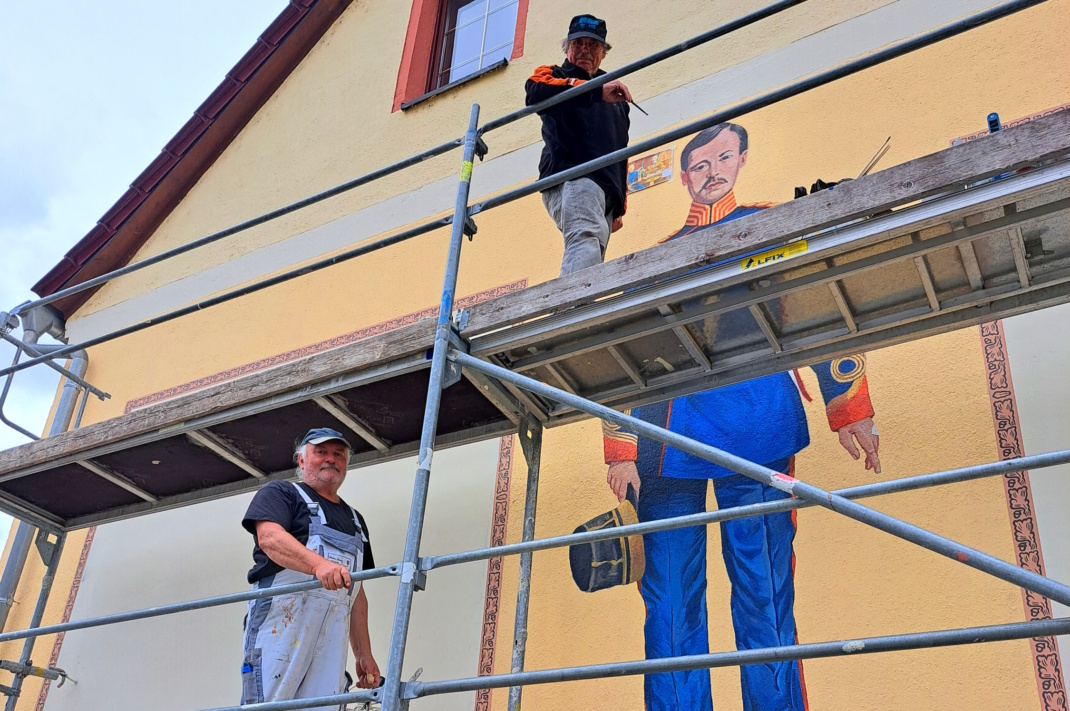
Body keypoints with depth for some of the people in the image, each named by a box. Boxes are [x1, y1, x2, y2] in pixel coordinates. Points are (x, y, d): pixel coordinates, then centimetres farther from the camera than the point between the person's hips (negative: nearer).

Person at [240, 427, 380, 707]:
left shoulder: (355, 520, 27)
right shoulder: (280, 493, 9)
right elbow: (269, 537, -13)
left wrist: (364, 653, 17)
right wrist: (319, 564, -30)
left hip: (332, 637, 5)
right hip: (281, 624, -5)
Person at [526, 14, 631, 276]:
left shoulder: (615, 97, 34)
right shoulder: (553, 75, 16)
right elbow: (536, 92, -11)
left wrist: (619, 205, 26)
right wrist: (597, 91, -19)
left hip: (607, 189, 7)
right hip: (572, 176, -7)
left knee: (588, 256, -7)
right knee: (588, 237, -33)